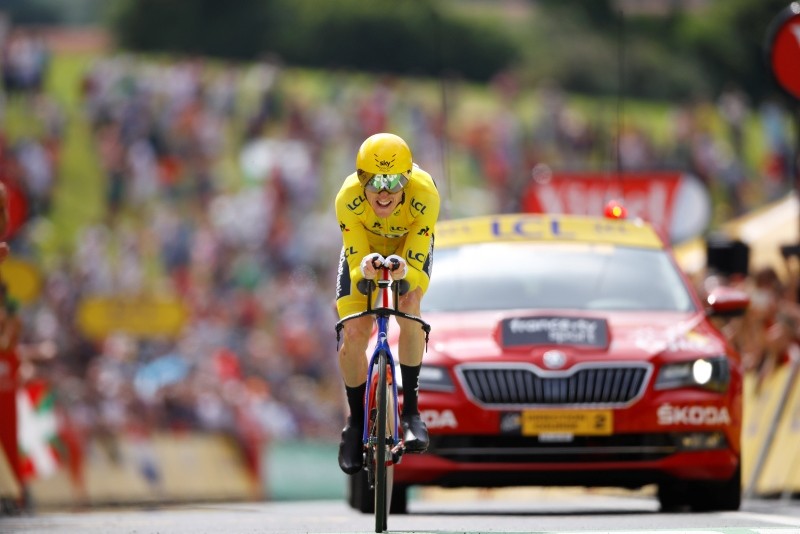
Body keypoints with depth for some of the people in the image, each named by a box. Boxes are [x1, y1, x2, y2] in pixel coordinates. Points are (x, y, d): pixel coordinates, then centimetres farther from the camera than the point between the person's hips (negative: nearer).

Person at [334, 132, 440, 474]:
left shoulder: (424, 195, -39)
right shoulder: (348, 199, -36)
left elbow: (416, 269, -36)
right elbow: (355, 263, -31)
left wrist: (403, 271, -58)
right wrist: (365, 269, -54)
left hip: (409, 249, -1)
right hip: (364, 251, 1)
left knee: (408, 305, -31)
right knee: (353, 334, -14)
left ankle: (411, 409, -20)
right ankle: (356, 421, 11)